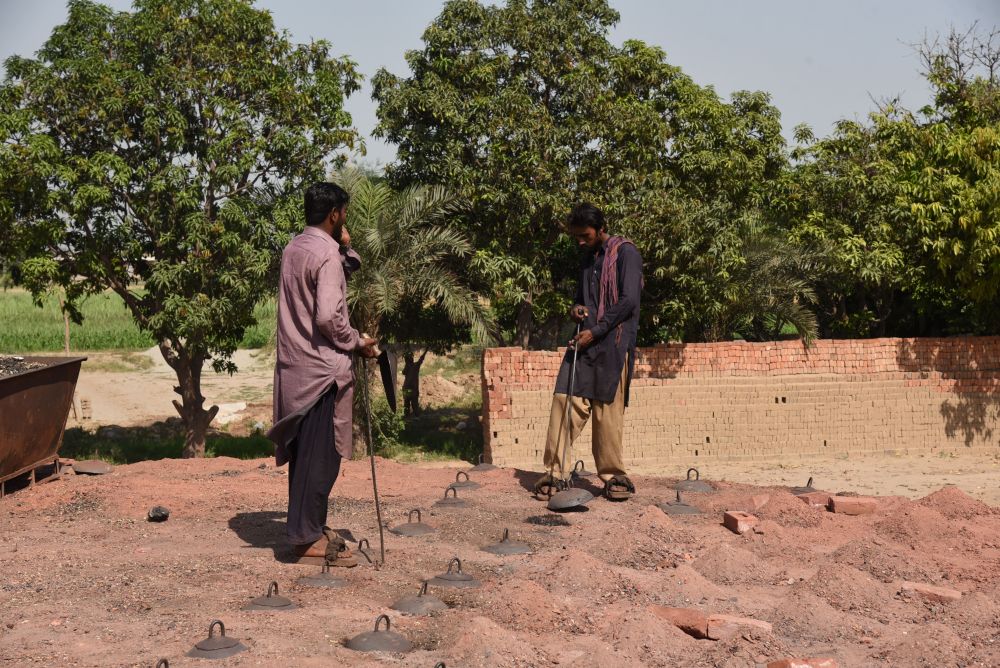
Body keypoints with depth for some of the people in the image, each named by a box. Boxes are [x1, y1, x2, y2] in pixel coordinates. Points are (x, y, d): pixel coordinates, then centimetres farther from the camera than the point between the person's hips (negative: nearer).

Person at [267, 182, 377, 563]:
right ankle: (308, 538, -2)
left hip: (295, 367, 9)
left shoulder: (293, 249, 13)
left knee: (304, 451, 14)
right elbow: (328, 316, -23)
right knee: (321, 455, -5)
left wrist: (345, 247, 7)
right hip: (322, 368, -9)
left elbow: (349, 269, 23)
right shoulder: (327, 253, -15)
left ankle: (307, 528, 21)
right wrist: (357, 342, -9)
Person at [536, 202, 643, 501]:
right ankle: (554, 472, -2)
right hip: (584, 341, 6)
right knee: (565, 400, -4)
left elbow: (628, 301, -12)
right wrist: (576, 308, 7)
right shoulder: (588, 256, 19)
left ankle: (614, 476, 6)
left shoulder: (625, 252, -4)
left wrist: (596, 331, -14)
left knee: (608, 410, -5)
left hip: (613, 342, -6)